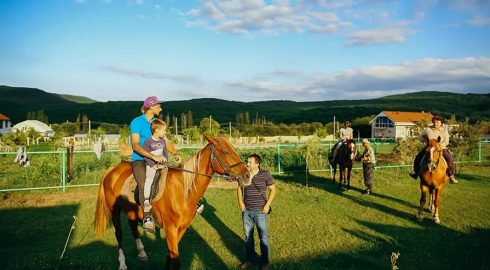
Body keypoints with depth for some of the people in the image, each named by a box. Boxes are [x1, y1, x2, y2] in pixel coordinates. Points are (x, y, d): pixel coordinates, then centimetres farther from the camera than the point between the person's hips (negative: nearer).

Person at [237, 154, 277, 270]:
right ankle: (248, 259, 33)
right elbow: (239, 188, 13)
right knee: (248, 236, 16)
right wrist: (240, 201, 1)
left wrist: (267, 205, -9)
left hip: (260, 211, -3)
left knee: (263, 237, 7)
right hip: (246, 211, 3)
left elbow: (273, 189, -2)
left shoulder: (265, 174, -10)